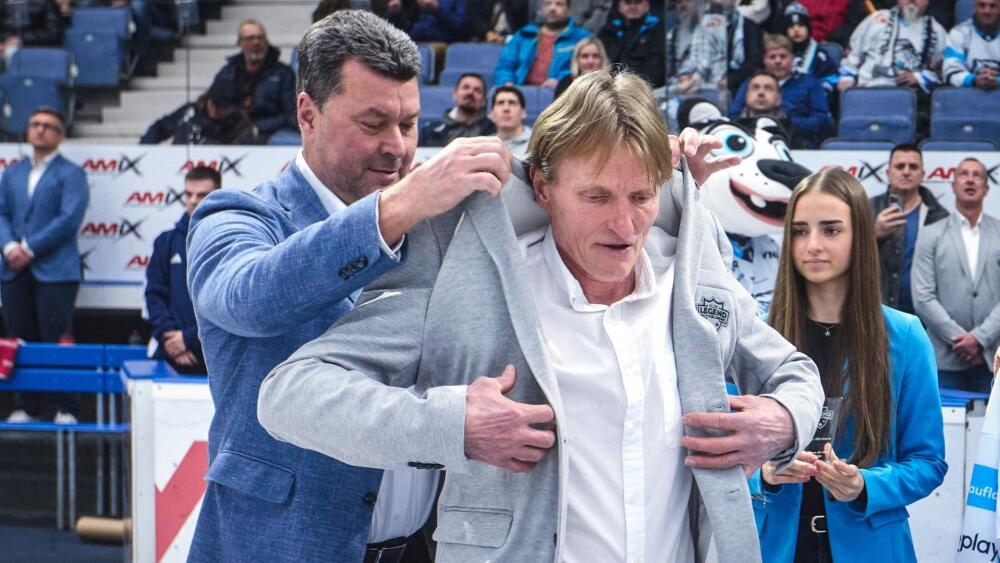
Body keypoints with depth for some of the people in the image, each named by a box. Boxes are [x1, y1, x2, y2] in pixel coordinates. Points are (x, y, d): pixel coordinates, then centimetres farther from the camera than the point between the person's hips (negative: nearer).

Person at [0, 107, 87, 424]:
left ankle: (68, 410, 1)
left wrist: (30, 248, -14)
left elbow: (69, 219, -10)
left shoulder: (71, 174, 2)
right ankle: (26, 408, 12)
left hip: (54, 270, -5)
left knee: (57, 341, -6)